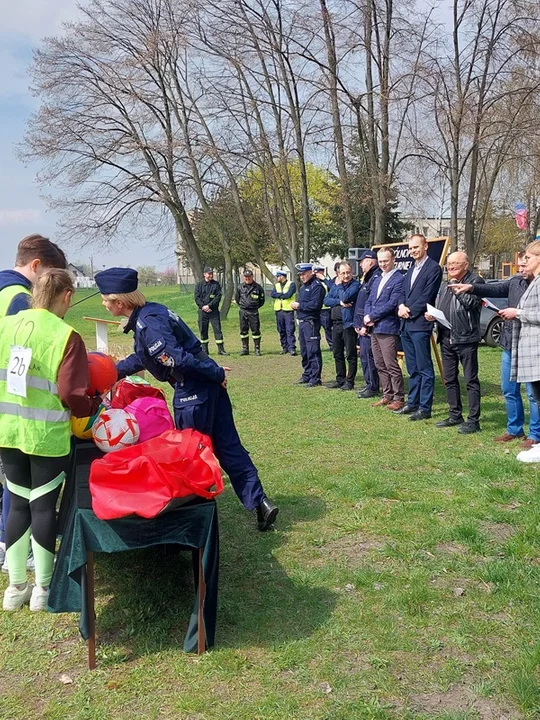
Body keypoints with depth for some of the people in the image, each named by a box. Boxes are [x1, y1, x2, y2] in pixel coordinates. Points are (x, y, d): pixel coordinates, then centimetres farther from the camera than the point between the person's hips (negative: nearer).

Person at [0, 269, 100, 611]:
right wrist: (98, 403, 2)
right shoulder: (66, 336, -14)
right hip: (47, 437, -5)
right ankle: (43, 589, 22)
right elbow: (71, 396, -17)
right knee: (44, 507, 9)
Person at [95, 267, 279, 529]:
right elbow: (141, 358, 23)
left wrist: (216, 374, -14)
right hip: (209, 385, 9)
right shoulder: (151, 310, 12)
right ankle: (259, 501, 14)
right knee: (227, 446, 12)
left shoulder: (147, 325, -20)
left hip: (193, 391, -9)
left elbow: (180, 360, -25)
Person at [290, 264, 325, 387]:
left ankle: (315, 379, -4)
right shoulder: (303, 287, 20)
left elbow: (315, 304, -21)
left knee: (313, 351, -8)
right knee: (304, 351, 15)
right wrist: (295, 305, 2)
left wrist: (299, 305, -13)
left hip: (311, 322, -10)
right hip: (302, 322, 10)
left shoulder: (316, 286, -11)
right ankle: (307, 376, 24)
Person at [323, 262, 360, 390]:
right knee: (337, 354, 14)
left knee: (350, 355, -1)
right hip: (336, 323, 7)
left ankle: (350, 382, 6)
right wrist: (340, 302, -12)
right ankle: (340, 380, 25)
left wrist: (339, 285, -6)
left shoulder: (355, 284, -7)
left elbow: (345, 297, -22)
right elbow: (326, 300, 3)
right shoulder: (335, 284, 13)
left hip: (348, 323, -7)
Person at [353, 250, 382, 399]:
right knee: (364, 355, 14)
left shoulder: (376, 278, -15)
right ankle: (370, 385, 22)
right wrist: (358, 324, 14)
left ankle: (372, 388, 0)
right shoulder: (367, 278, 18)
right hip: (362, 325, 11)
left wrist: (366, 325, -21)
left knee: (368, 355, -7)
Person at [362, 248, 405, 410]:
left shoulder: (399, 279, -9)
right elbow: (369, 302, 17)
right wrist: (367, 321, -1)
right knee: (380, 365, 13)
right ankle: (387, 395, 22)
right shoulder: (377, 279, 18)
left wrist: (371, 316, -11)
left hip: (388, 329, -8)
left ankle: (398, 398, 4)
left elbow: (391, 304, -17)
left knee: (391, 366, -5)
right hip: (374, 328, 8)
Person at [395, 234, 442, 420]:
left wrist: (410, 312, -11)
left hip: (420, 324, -8)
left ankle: (425, 407, 0)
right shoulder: (411, 269, 20)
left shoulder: (433, 268, -6)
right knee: (412, 368, 15)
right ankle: (412, 403, 22)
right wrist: (401, 306, -1)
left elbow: (427, 296, -13)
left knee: (424, 368, -4)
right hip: (406, 324, 9)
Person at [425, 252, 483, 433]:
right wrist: (432, 316, 3)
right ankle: (455, 416, 23)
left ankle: (473, 420, 0)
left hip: (466, 339, -8)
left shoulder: (475, 281, -4)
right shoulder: (445, 285, 19)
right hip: (446, 339, 8)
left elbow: (472, 302, -18)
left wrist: (456, 287, -9)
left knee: (471, 380, -4)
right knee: (449, 379, 13)